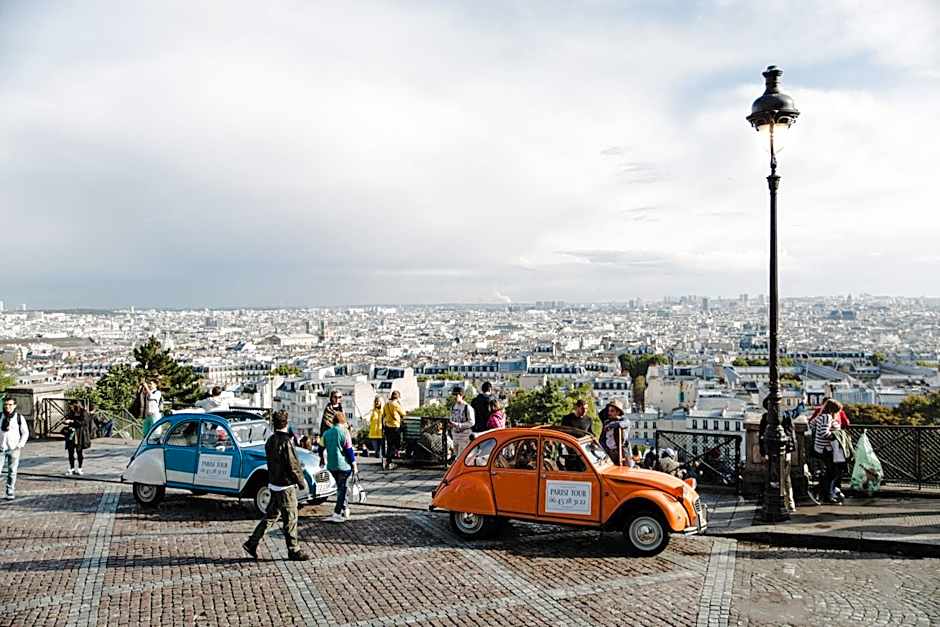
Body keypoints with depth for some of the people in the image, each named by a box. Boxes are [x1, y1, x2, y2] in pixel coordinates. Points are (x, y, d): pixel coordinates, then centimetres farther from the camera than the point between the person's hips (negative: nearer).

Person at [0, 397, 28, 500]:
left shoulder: (19, 417, -1)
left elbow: (25, 433, 5)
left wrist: (20, 445, -4)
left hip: (14, 449, -1)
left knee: (12, 472, 5)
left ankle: (10, 492, 14)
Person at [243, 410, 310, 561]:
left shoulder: (270, 441, 6)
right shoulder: (285, 442, -20)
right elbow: (293, 465, -17)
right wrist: (301, 482, -6)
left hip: (274, 484, 8)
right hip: (286, 486, -8)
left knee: (271, 516, 18)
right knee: (290, 520, 1)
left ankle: (252, 543, 20)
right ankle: (294, 551, 10)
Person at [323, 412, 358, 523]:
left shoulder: (326, 433, 6)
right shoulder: (344, 432, -11)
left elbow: (325, 448, 16)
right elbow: (349, 450, -10)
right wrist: (354, 465, -4)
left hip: (331, 466, 6)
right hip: (344, 465, -6)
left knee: (341, 488, 19)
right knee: (342, 489, -1)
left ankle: (345, 511, 25)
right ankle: (337, 513, -8)